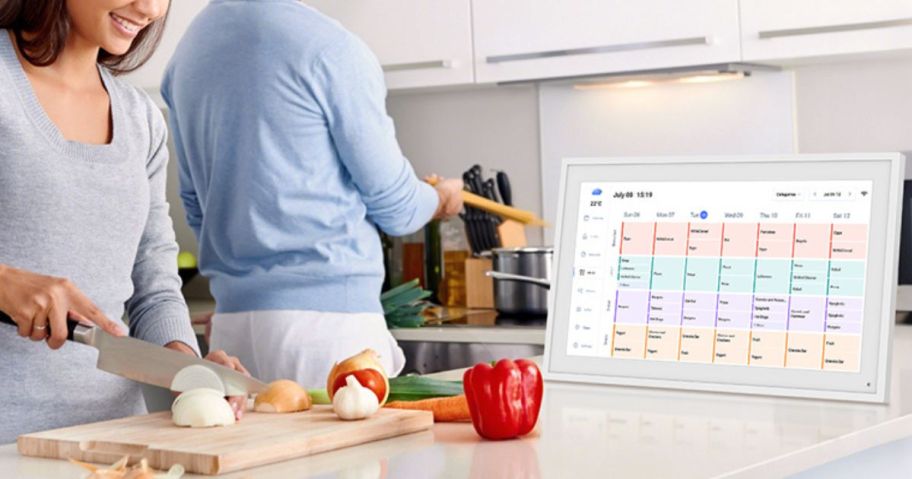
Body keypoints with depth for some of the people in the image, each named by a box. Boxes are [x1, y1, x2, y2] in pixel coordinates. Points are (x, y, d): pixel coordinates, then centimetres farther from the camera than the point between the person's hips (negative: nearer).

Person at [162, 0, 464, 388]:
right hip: (328, 310, -7)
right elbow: (393, 204, -4)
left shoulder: (187, 51, 10)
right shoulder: (332, 49, -12)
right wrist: (441, 198, 18)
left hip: (231, 320, 7)